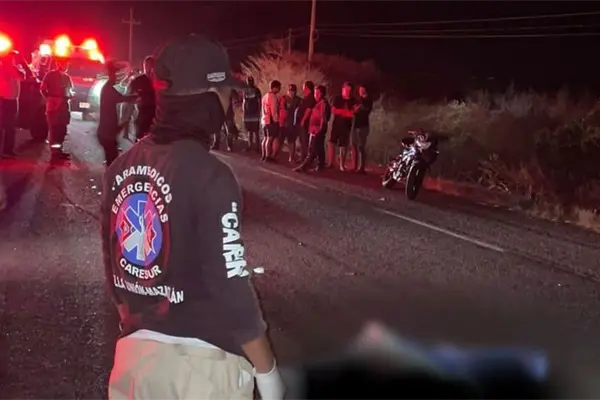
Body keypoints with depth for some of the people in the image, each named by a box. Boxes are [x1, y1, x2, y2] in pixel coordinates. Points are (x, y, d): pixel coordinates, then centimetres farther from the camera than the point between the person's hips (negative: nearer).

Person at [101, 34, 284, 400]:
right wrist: (266, 370, -8)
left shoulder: (122, 167, 1)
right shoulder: (208, 175, -19)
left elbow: (114, 265, 9)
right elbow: (231, 290, -19)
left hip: (135, 351, 6)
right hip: (201, 361, -6)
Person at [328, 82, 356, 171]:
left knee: (343, 145, 0)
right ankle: (330, 163, 0)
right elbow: (333, 110, -4)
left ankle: (342, 165, 5)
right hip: (336, 124, 0)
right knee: (332, 143, -5)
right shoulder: (337, 98, 5)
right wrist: (346, 111, -8)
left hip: (347, 125, 0)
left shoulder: (353, 101, 6)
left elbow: (353, 112, -3)